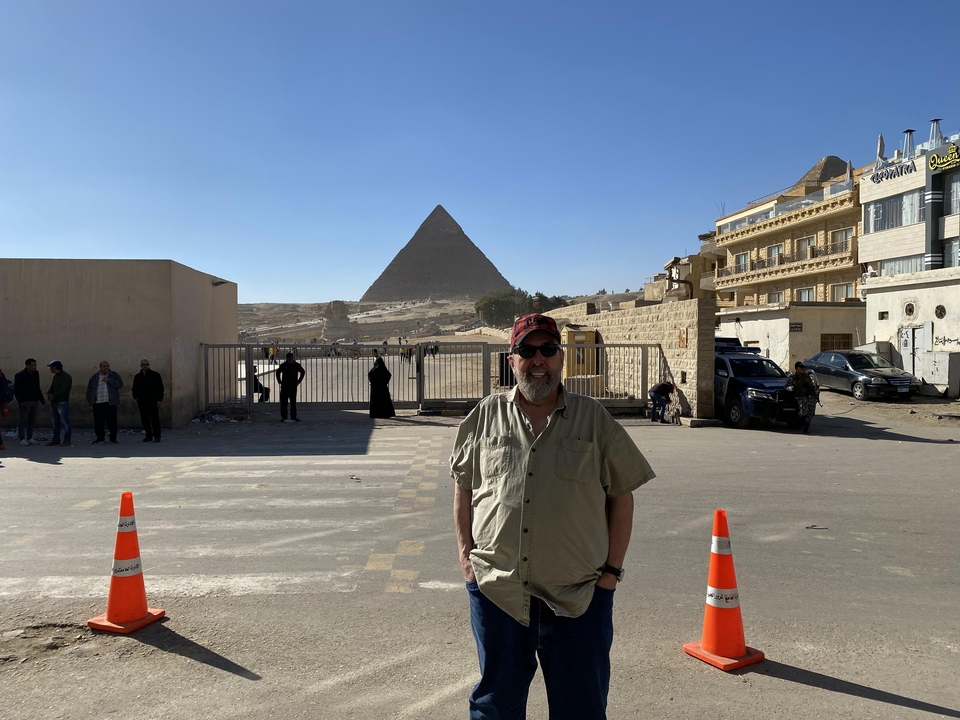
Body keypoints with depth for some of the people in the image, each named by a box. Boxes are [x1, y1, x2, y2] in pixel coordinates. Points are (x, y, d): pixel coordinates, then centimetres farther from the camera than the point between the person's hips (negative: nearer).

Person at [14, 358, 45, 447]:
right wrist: (21, 402, -17)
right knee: (23, 421, -2)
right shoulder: (19, 376, -9)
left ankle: (30, 438, 14)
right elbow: (16, 390, -9)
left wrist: (41, 399, 15)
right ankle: (22, 439, 3)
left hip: (34, 401, 6)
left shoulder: (36, 374, 8)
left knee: (32, 420, 8)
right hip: (25, 402, -6)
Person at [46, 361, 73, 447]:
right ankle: (56, 439, 21)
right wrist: (49, 393, -8)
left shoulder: (66, 377, -11)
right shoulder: (55, 377, 18)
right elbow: (52, 387, 12)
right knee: (56, 422, 14)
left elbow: (63, 389, -20)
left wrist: (53, 395, -19)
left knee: (65, 422, -9)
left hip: (63, 403, -9)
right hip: (54, 402, 9)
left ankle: (67, 440, -9)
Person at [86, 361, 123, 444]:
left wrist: (109, 380, -13)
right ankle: (100, 438, 15)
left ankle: (113, 438, 6)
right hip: (98, 403, 3)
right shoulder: (95, 377, 15)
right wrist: (90, 400, 16)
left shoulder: (114, 375, 8)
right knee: (98, 422, 3)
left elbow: (120, 384, -7)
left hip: (110, 403, -2)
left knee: (112, 422, -3)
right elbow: (89, 389, 22)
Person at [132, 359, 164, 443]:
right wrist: (135, 396, 2)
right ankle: (148, 436, 12)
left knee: (155, 419, -5)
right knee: (145, 420, 5)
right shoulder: (137, 377, 15)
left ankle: (157, 436, 0)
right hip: (142, 402, 4)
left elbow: (160, 388, 0)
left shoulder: (155, 375, 3)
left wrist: (159, 399, -7)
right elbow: (135, 388, 20)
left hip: (153, 401, -4)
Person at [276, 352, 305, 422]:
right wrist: (279, 381, 10)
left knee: (293, 402, 4)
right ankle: (284, 417, 5)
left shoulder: (297, 365, 1)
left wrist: (299, 380, 10)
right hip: (284, 386, 0)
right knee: (283, 402, -2)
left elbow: (303, 372, 17)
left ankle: (293, 417, 10)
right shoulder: (283, 365, 0)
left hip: (293, 386, 0)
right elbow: (278, 372, 18)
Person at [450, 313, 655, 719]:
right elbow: (463, 489, 13)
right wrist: (466, 553, 6)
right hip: (495, 590, 1)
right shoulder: (485, 417, 6)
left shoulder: (594, 419, 2)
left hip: (578, 595, -1)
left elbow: (621, 496, 4)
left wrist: (611, 570, 0)